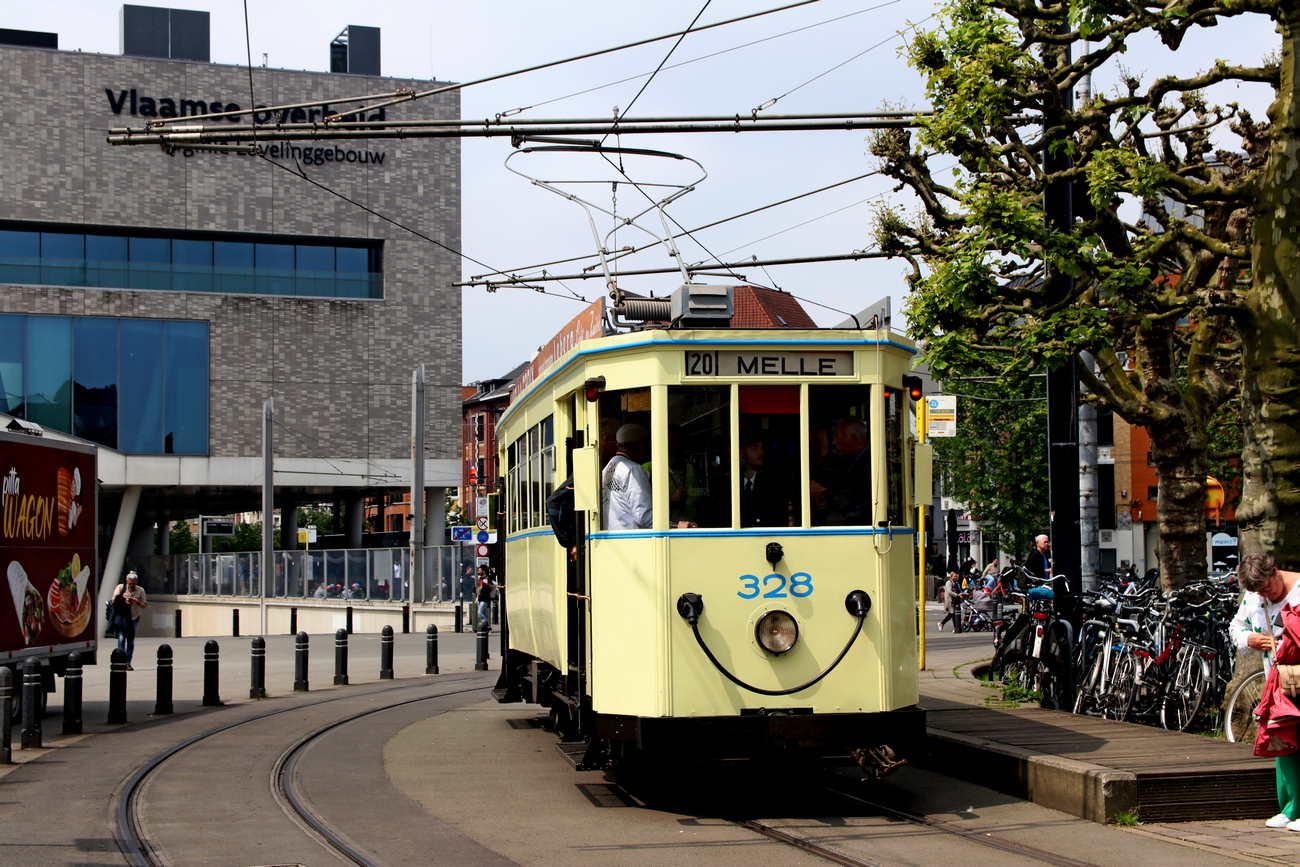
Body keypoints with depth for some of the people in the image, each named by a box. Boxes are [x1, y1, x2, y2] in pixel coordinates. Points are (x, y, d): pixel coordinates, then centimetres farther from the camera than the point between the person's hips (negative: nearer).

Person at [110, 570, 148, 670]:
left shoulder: (140, 590, 9)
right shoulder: (120, 587, 6)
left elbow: (145, 605, 8)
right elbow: (114, 600, 0)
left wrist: (138, 602, -13)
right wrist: (124, 601, -16)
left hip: (133, 617, 2)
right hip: (121, 616, -2)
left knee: (130, 641, 2)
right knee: (121, 638, -11)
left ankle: (128, 663, 8)